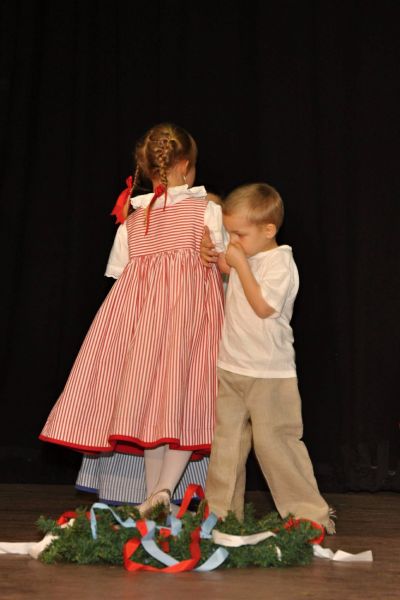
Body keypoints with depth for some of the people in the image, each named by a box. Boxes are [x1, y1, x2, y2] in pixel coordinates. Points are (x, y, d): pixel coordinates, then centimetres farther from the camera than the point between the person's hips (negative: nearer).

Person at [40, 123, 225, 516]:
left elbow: (118, 272, 10)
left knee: (150, 399, 9)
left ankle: (152, 494, 12)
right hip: (193, 307, -3)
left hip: (142, 310, 3)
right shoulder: (207, 210, 0)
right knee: (187, 400, 1)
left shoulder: (132, 220, 8)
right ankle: (166, 487, -15)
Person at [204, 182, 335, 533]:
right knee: (226, 442, 8)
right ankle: (220, 512, 16)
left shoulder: (280, 263, -13)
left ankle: (310, 512, 8)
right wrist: (215, 261, 9)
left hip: (270, 375, -7)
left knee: (274, 442, -4)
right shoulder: (243, 257, 8)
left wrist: (240, 265, -20)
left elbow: (264, 307, -24)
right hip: (231, 369, 7)